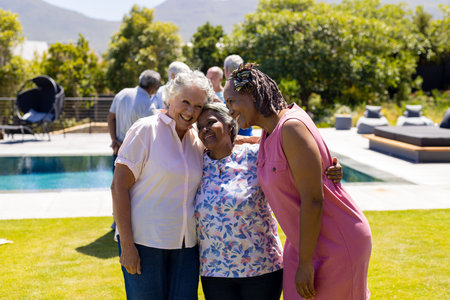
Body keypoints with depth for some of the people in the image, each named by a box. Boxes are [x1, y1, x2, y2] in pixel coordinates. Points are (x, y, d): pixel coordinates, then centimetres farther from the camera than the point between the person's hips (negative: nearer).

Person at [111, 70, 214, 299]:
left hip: (186, 244, 5)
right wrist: (126, 245, -15)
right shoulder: (145, 130, -9)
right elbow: (118, 187, -12)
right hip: (145, 242, -5)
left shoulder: (198, 139, 7)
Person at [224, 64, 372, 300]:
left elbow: (313, 201, -24)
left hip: (337, 243, -9)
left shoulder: (292, 127, -22)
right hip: (305, 240, 9)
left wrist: (305, 263, -19)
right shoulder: (269, 132, 5)